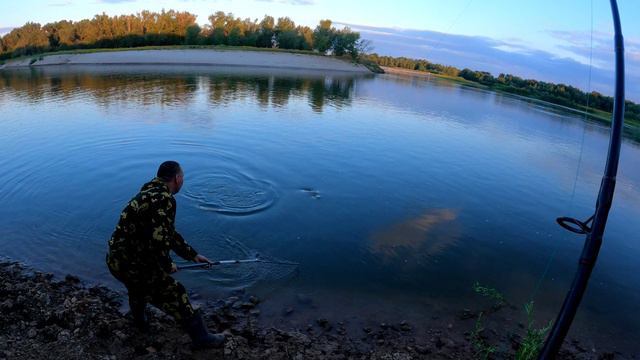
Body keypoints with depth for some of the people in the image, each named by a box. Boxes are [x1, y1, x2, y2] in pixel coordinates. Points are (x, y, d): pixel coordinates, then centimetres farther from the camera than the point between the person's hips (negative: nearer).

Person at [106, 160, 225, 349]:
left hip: (117, 259, 10)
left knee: (138, 287, 38)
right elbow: (158, 242, -27)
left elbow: (167, 232, 18)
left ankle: (140, 322, 64)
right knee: (176, 298, 5)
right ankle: (202, 339, 20)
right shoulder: (164, 199, -21)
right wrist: (168, 265, -7)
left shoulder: (150, 193, 12)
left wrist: (193, 254, 20)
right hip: (133, 266, -10)